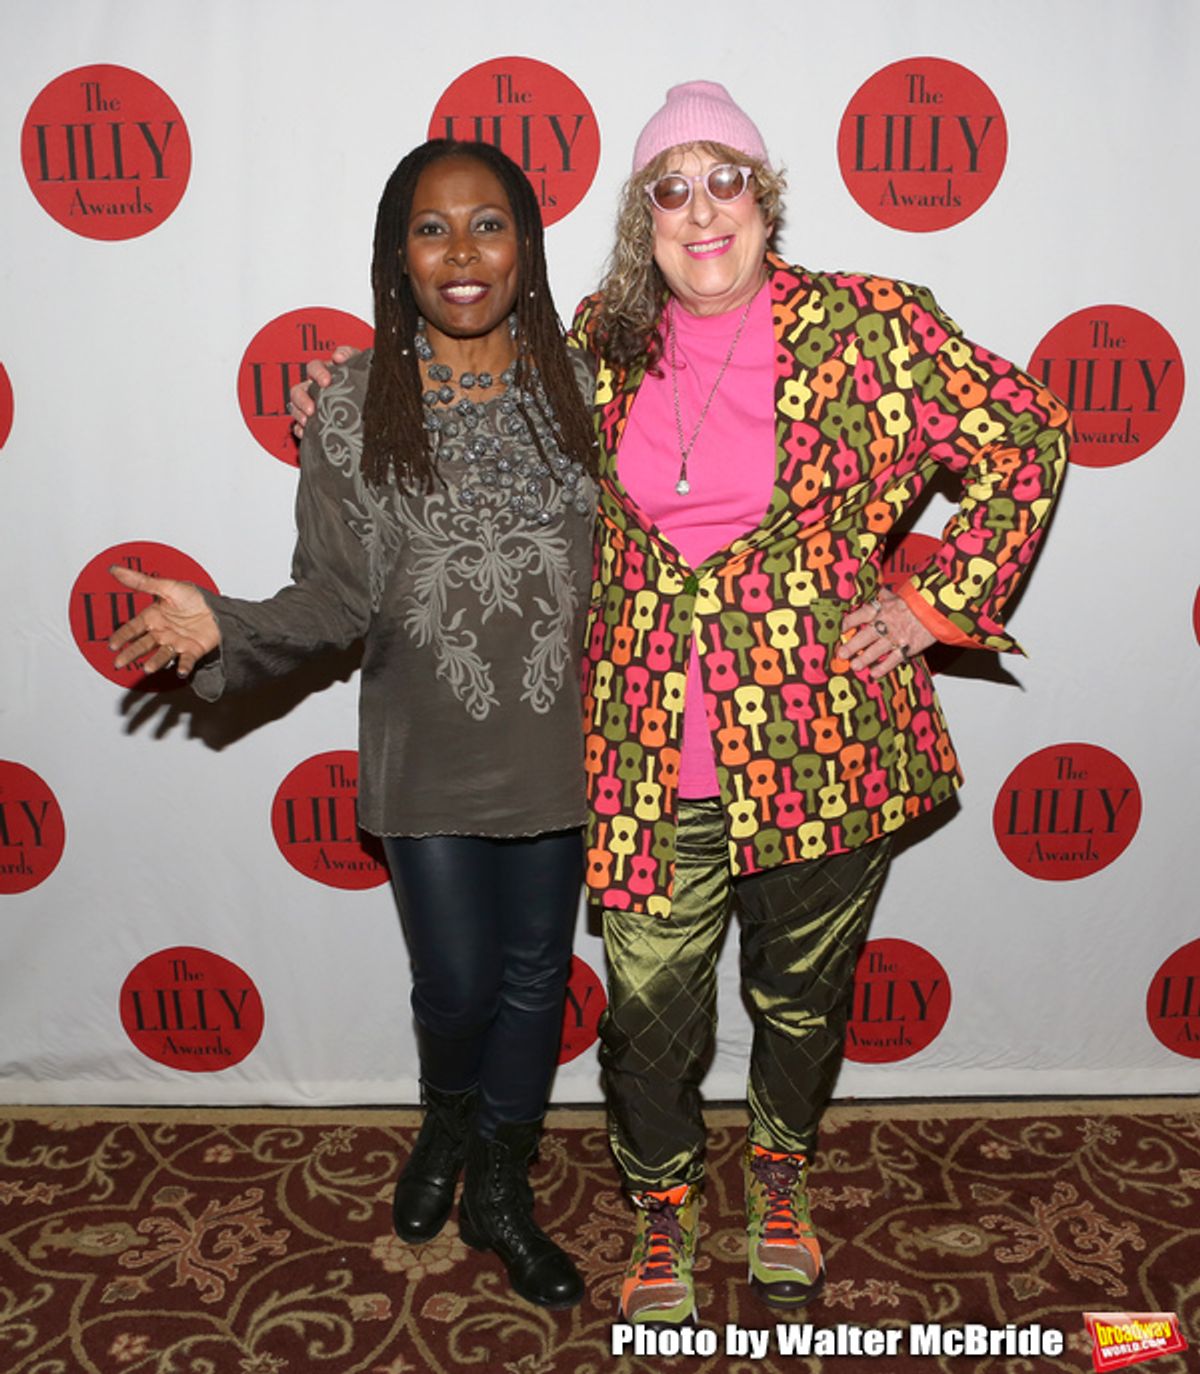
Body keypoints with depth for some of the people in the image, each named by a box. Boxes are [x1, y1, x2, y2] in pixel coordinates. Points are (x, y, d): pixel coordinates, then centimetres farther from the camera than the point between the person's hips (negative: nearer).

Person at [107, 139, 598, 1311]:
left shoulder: (582, 387, -2)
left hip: (558, 751, 2)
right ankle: (448, 1124, 46)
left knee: (535, 976, 15)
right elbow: (336, 599, -6)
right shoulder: (355, 407, -7)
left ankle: (500, 1191, 40)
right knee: (457, 984, 8)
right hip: (429, 761, -2)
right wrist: (223, 625, -20)